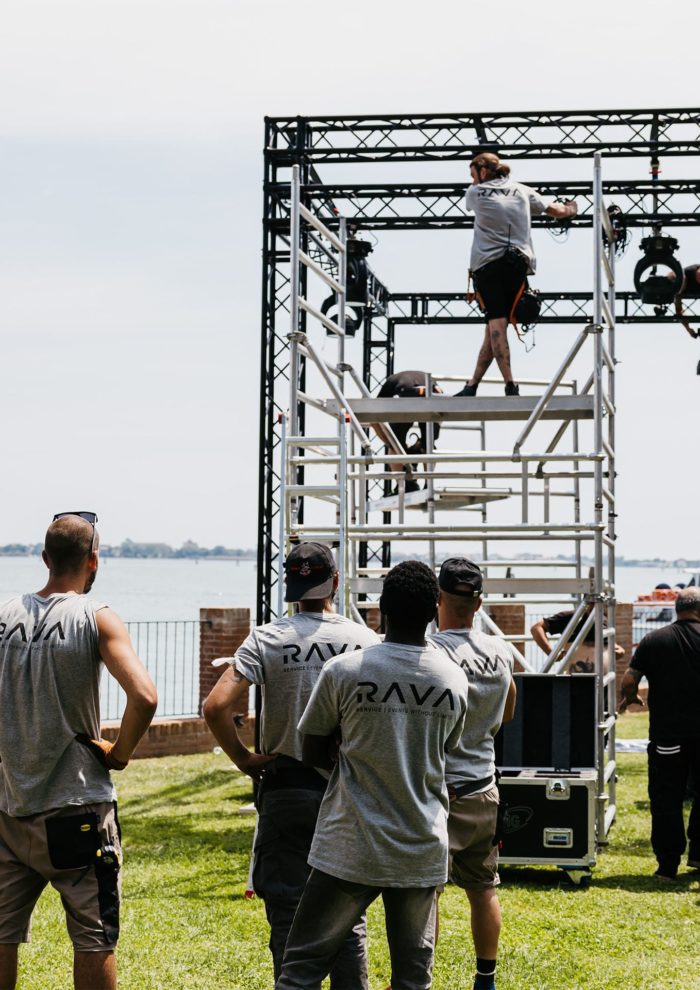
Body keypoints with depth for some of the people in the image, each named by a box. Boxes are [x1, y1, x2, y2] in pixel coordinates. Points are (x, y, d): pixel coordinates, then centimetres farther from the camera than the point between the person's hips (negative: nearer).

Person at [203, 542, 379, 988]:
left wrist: (244, 760, -4)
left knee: (289, 917, 7)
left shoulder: (267, 639, -5)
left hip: (285, 788, -1)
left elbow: (216, 706, -15)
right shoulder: (367, 641, -3)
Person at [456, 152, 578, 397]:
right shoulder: (522, 191, 17)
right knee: (495, 326, 5)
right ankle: (473, 385, 5)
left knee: (496, 323, -12)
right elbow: (555, 211, 25)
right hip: (518, 263, 3)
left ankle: (510, 384, -23)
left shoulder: (475, 193, 8)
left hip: (487, 263, -3)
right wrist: (570, 209, 48)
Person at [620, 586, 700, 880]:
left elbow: (628, 682, -2)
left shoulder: (653, 641, -1)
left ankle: (668, 865, 6)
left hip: (667, 733, 0)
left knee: (666, 800, 6)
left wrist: (630, 698, 19)